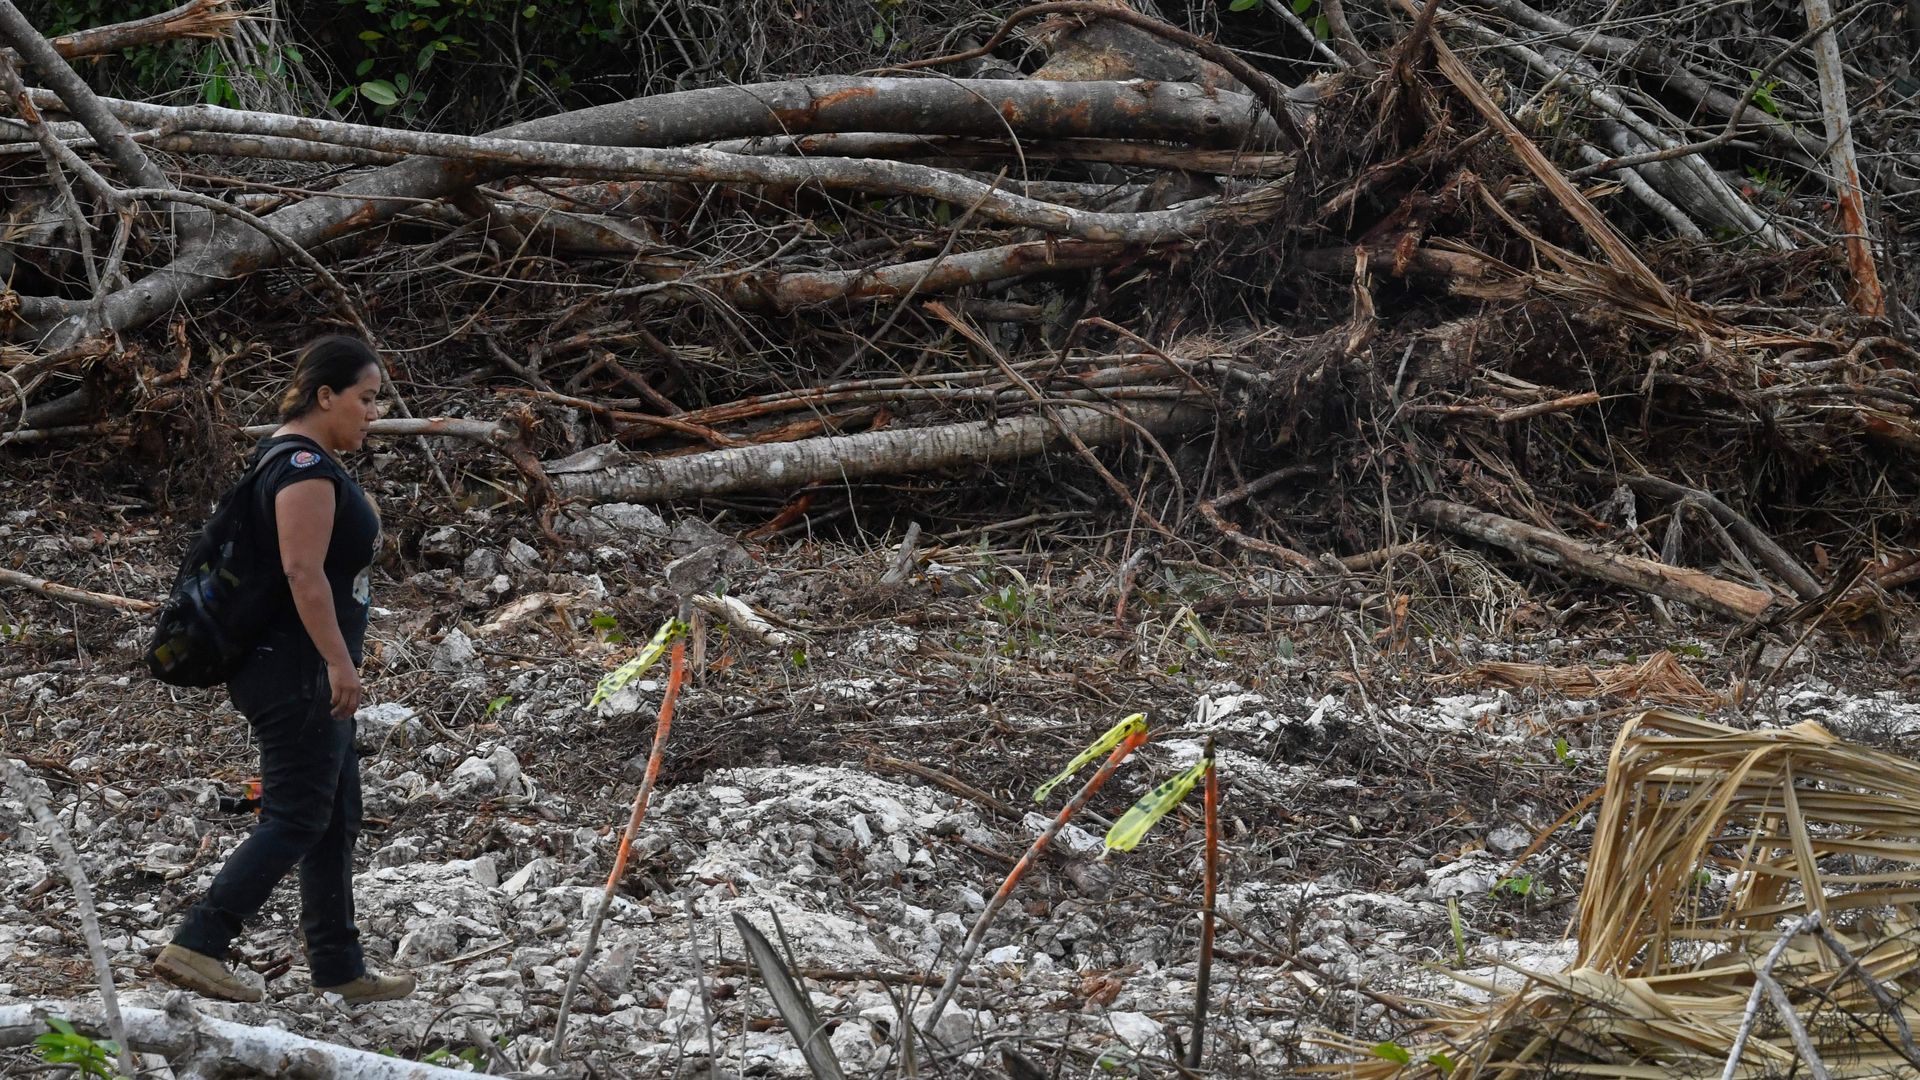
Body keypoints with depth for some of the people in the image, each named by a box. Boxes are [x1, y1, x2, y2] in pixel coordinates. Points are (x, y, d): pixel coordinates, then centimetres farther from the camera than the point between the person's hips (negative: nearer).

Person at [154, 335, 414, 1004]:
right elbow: (303, 571, -25)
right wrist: (340, 662, -26)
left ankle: (339, 971, 17)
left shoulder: (304, 459, 16)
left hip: (306, 673, 11)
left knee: (337, 819, 12)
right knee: (296, 819, -9)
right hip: (295, 671, -11)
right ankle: (194, 948, -10)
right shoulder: (306, 466, -17)